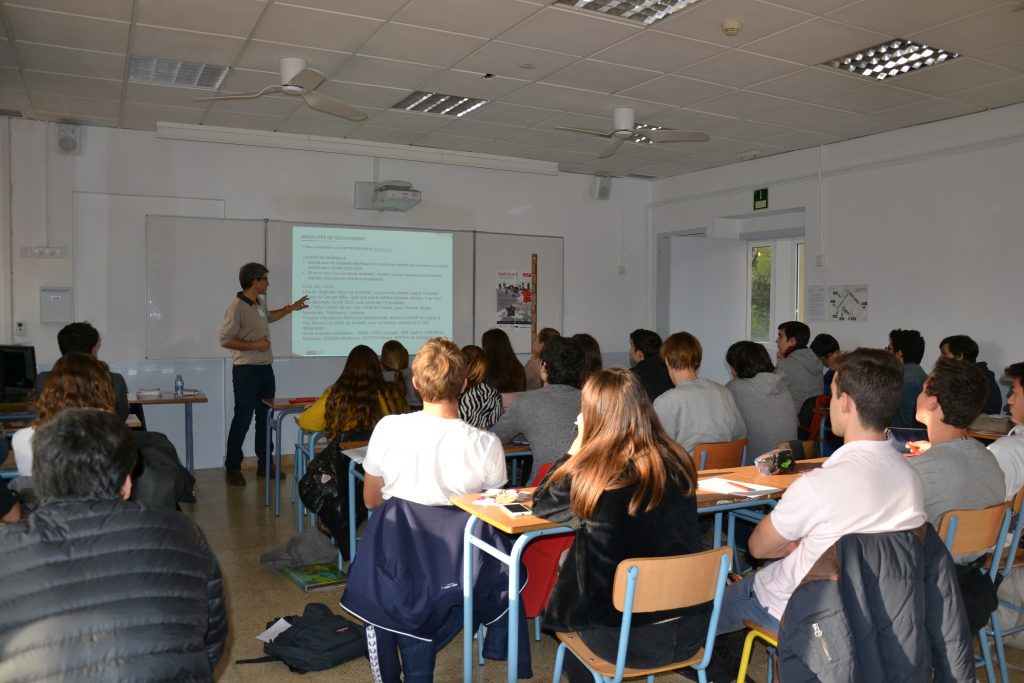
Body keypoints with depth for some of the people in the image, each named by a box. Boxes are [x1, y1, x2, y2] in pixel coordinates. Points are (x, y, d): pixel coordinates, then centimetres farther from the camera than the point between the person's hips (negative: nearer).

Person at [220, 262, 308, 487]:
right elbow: (225, 340, -19)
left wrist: (290, 308, 33)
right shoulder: (237, 307, -17)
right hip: (246, 371, -9)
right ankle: (232, 469, 8)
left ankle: (264, 464, 23)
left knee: (265, 418, 13)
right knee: (242, 419, -3)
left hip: (265, 369, 9)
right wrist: (254, 345, -21)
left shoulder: (259, 303, 10)